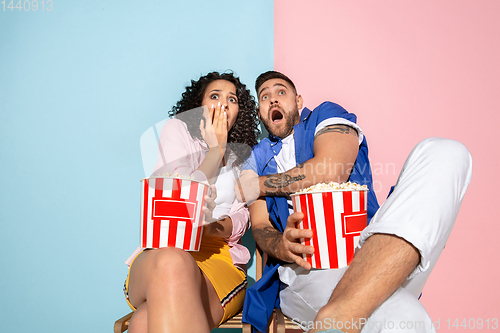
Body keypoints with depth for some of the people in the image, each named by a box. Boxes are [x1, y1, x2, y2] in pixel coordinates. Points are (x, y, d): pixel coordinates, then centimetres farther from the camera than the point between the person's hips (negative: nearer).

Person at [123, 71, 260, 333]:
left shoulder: (242, 155, 20)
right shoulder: (177, 129, 9)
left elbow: (241, 220, 7)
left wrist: (211, 227, -16)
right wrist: (216, 149, 0)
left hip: (221, 258, 0)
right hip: (163, 251, 0)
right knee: (172, 264, -42)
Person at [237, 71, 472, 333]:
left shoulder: (326, 115, 18)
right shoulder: (256, 160, 22)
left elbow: (331, 172, -5)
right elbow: (260, 227, 11)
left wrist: (260, 185, 6)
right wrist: (282, 248, -14)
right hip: (305, 270, -4)